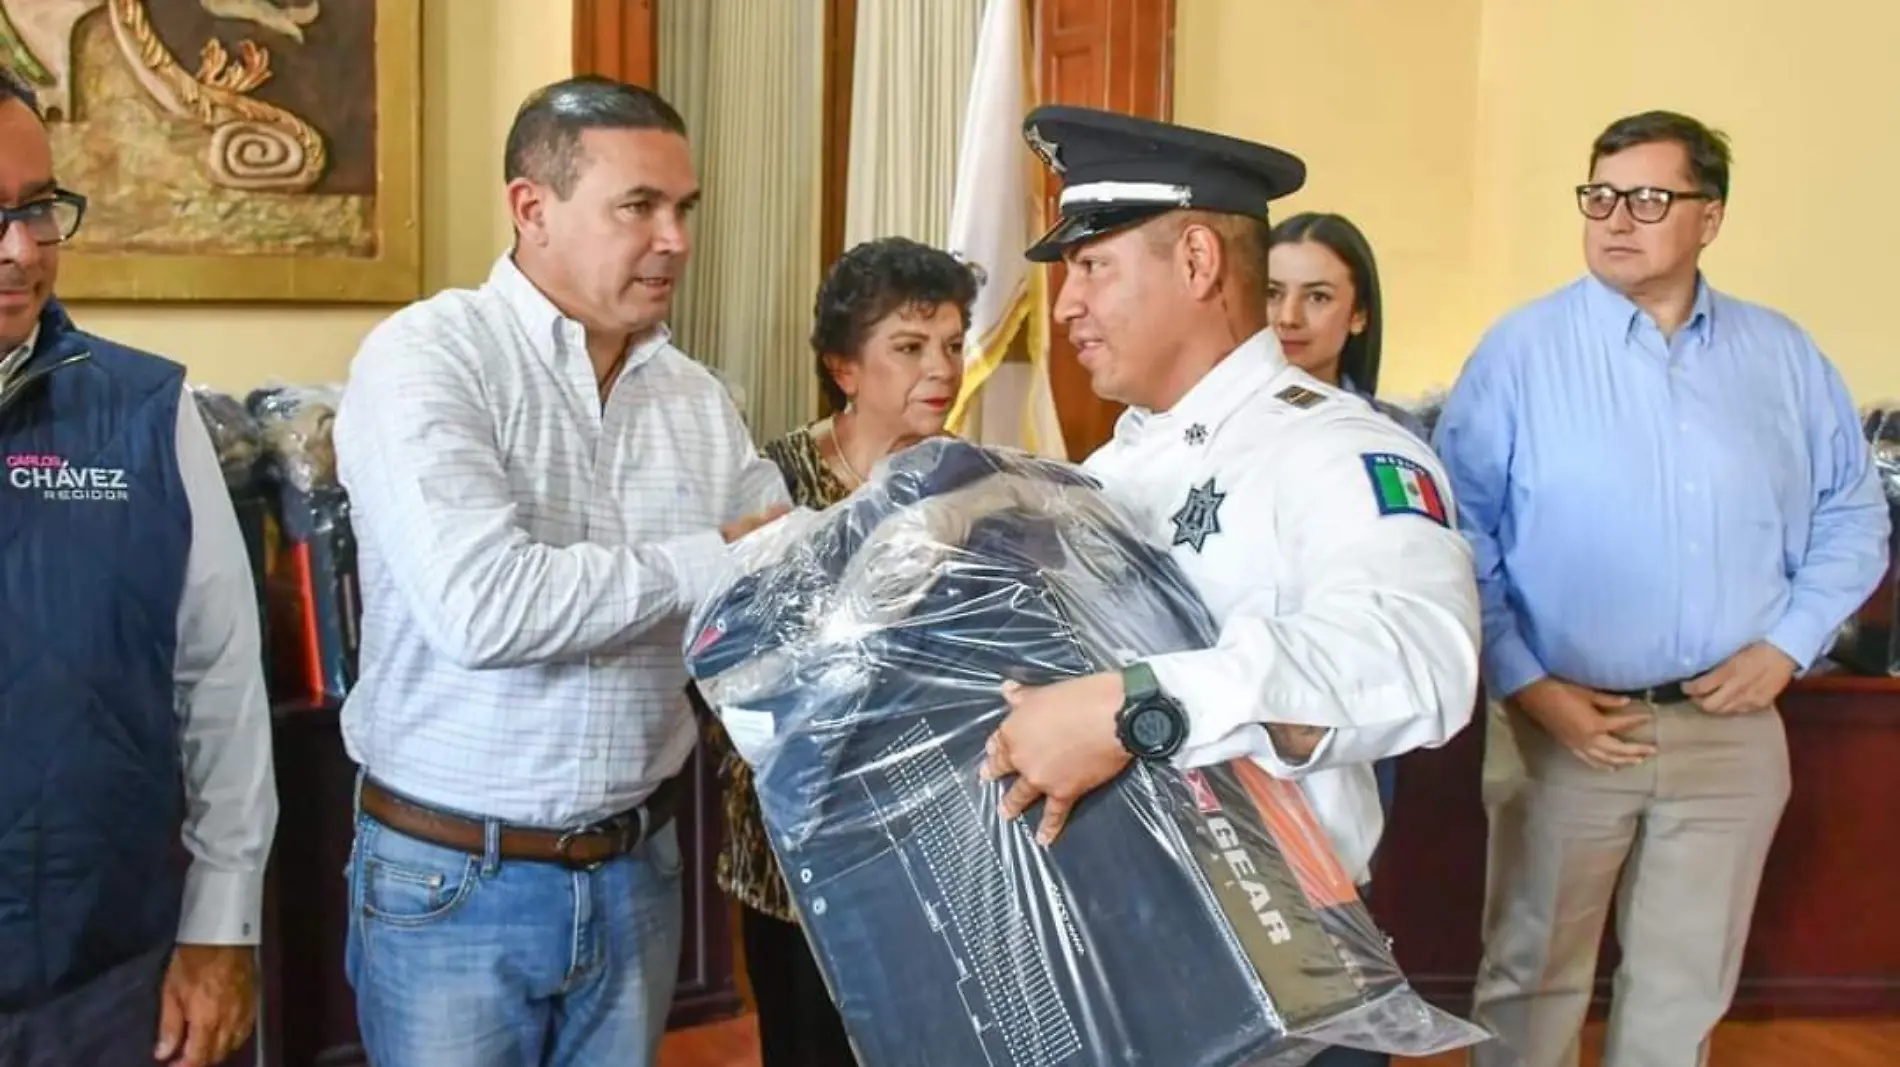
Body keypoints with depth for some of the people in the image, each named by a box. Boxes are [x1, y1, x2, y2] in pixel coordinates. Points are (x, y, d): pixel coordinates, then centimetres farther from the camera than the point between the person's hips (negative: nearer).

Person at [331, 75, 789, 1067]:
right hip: (452, 878, -5)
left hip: (634, 868, 5)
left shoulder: (696, 396, 4)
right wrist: (709, 560, -17)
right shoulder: (426, 357, -13)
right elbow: (482, 607, -27)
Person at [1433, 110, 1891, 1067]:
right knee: (1533, 972, 10)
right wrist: (1527, 686, -13)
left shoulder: (1783, 357, 5)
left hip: (1732, 730, 3)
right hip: (1564, 724, -3)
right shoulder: (1522, 350, -7)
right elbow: (1458, 536, -8)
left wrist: (1789, 644, -2)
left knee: (1687, 984, 16)